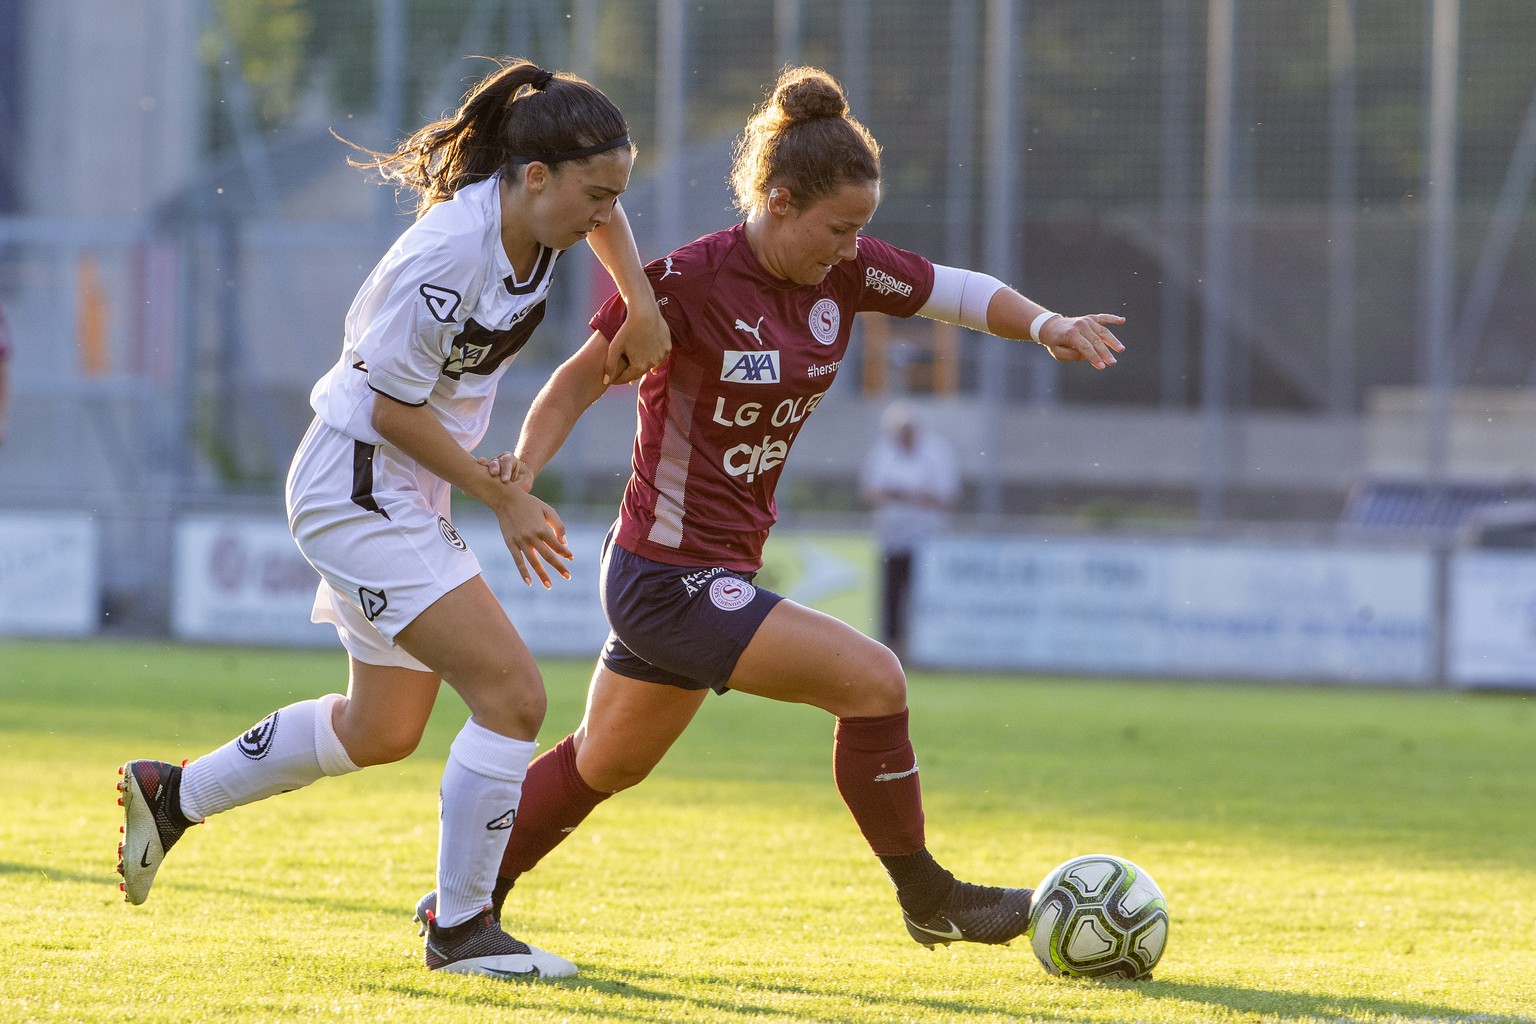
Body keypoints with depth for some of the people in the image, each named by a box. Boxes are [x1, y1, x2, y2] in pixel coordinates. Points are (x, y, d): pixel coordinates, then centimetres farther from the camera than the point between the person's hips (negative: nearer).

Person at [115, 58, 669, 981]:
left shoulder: (539, 214, -4)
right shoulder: (450, 255, -28)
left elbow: (604, 211, 22)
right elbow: (395, 405, -21)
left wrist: (645, 313, 11)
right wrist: (506, 502, -15)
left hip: (407, 495, 10)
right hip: (359, 485, -10)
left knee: (384, 730, 22)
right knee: (514, 697, -16)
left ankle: (171, 795, 37)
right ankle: (462, 929, -4)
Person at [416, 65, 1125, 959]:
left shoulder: (844, 270, -1)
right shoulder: (691, 281, -19)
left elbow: (959, 292, 8)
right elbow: (581, 381, -10)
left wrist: (1045, 324, -11)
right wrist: (524, 467, -26)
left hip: (718, 573, 9)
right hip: (669, 574, -9)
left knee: (604, 765, 23)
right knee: (871, 678, -16)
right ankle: (928, 900, -2)